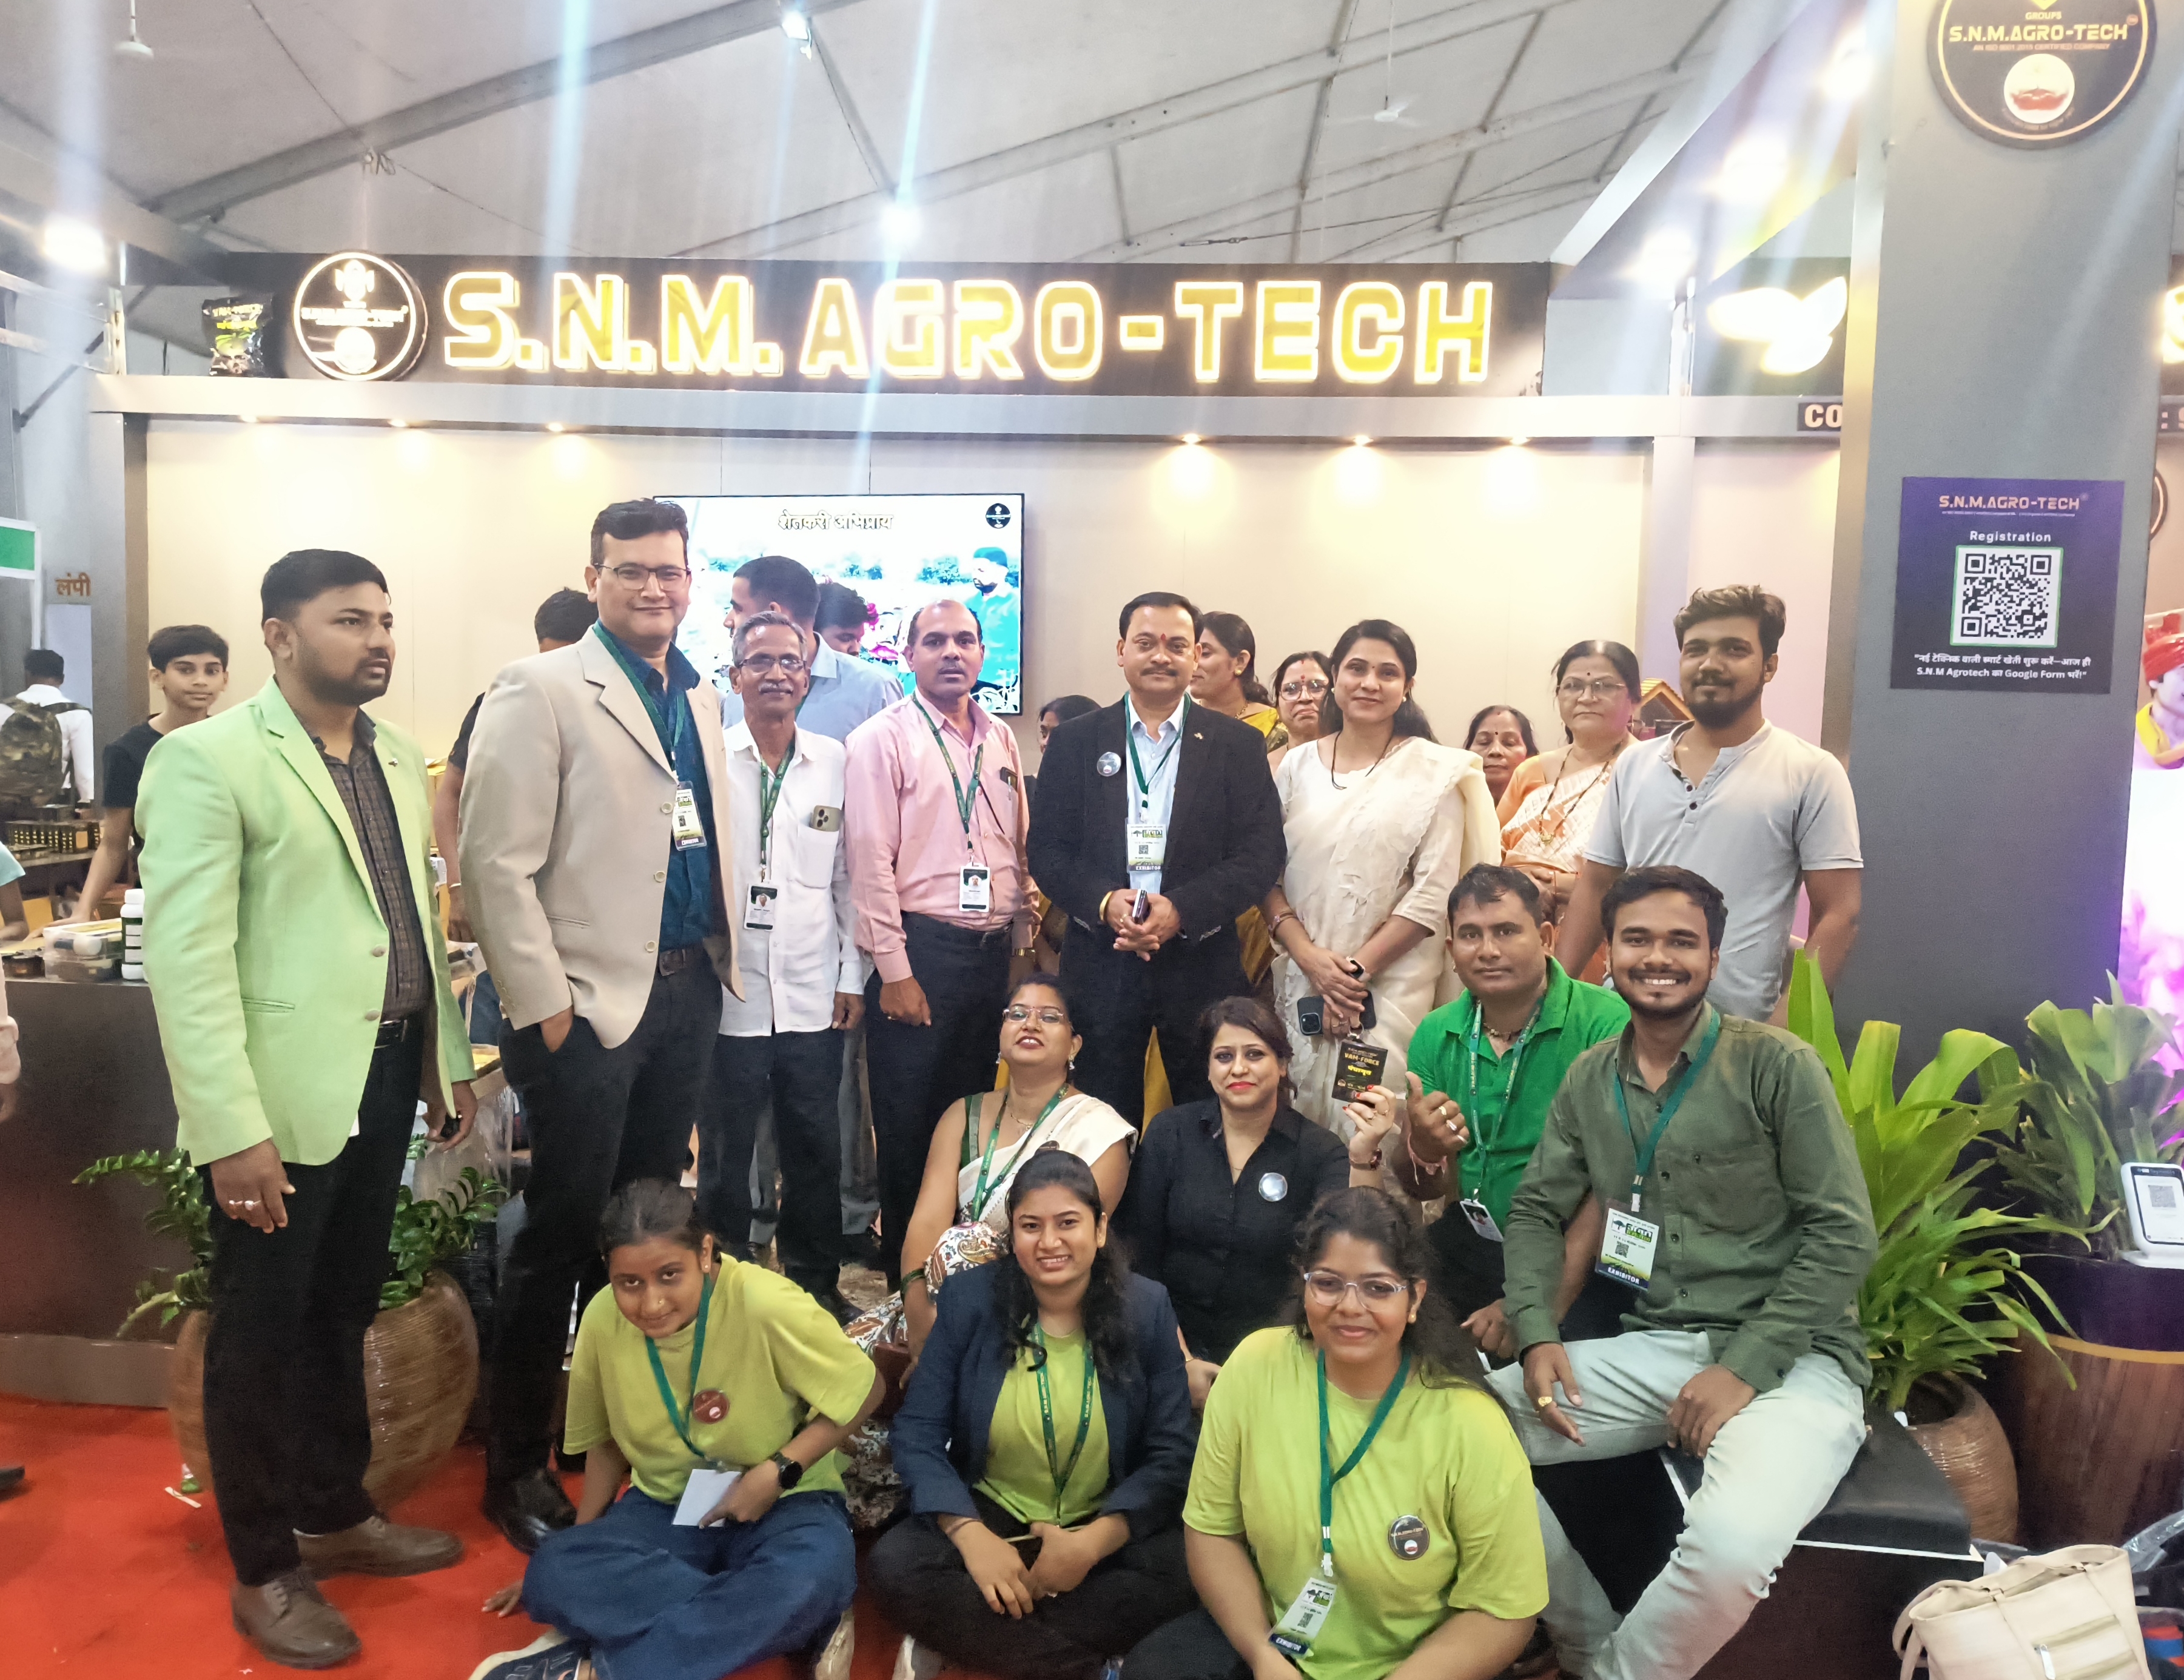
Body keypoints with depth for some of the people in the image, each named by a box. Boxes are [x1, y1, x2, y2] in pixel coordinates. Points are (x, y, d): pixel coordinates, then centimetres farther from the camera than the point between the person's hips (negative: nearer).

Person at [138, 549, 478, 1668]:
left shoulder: (395, 754, 9)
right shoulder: (207, 759, -11)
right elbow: (186, 958, -16)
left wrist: (451, 1059, 14)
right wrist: (232, 1131, -19)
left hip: (386, 1072, 6)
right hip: (282, 1091, -6)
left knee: (343, 1311, 20)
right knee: (263, 1327, 10)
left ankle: (337, 1514, 38)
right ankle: (263, 1571, 28)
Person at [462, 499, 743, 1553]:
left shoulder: (701, 699, 13)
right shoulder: (541, 691, -7)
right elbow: (498, 864, -13)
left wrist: (720, 961, 8)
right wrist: (545, 1006, -15)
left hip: (687, 991, 6)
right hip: (589, 1001, -6)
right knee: (564, 1234, 3)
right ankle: (518, 1469, 21)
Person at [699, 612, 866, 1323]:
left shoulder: (836, 763, 6)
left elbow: (849, 877, 9)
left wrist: (853, 976, 7)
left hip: (813, 998, 2)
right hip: (729, 997, -2)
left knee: (817, 1152, 12)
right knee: (724, 1156, 9)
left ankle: (815, 1283, 29)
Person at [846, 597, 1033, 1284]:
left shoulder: (999, 740, 13)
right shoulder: (884, 738, -5)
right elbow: (871, 861, -10)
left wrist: (1021, 944, 13)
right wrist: (894, 971, -13)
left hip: (991, 952, 6)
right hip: (920, 950, -6)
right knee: (909, 1123, 3)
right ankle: (905, 1273, 19)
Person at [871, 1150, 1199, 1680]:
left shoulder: (1146, 1308, -6)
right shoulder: (970, 1299, -6)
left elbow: (1171, 1456, -8)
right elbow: (918, 1434, -8)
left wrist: (1093, 1542, -23)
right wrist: (971, 1536, -23)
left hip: (1107, 1528, 0)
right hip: (987, 1517, 0)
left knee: (1178, 1572, -30)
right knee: (895, 1563, -27)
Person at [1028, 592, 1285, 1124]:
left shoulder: (1239, 745, 3)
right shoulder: (1075, 741, 6)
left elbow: (1260, 855, -3)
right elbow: (1046, 849, 3)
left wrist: (1181, 910, -16)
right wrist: (1104, 902, -15)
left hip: (1201, 963, 0)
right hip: (1100, 962, 1)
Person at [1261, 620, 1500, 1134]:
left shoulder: (1435, 772, -1)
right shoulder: (1297, 766, 9)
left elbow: (1433, 894, -6)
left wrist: (1358, 969, -11)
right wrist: (1309, 956, -9)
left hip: (1391, 990, -3)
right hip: (1300, 980, 3)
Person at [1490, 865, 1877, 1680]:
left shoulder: (1777, 1066, -7)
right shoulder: (1589, 1079, 9)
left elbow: (1845, 1235, -8)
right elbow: (1536, 1211, 12)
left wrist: (1744, 1369, -15)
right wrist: (1537, 1335, -5)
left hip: (1787, 1357, -4)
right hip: (1653, 1347, 5)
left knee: (1732, 1544, -34)